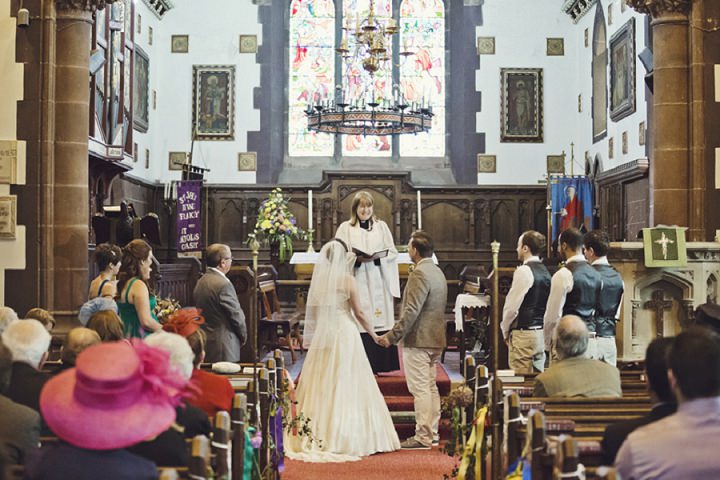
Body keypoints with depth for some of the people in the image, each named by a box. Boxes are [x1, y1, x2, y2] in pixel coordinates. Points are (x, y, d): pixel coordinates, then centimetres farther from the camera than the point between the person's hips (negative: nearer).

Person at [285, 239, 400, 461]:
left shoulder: (318, 279, 3)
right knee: (347, 385, 1)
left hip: (322, 336, 4)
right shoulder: (347, 280, -7)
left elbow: (313, 311, 8)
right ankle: (346, 437, 1)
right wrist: (374, 334, 6)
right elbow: (359, 313, -6)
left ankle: (318, 435, 11)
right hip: (345, 335, -4)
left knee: (321, 386, 9)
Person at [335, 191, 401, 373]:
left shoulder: (381, 226, 11)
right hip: (357, 282, -2)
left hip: (379, 283, 2)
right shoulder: (345, 228, 6)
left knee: (380, 322, -1)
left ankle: (381, 364, 4)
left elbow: (392, 252, 8)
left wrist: (377, 257, -11)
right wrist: (357, 259, -17)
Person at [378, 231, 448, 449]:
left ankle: (422, 437, -3)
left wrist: (392, 336, -18)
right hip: (435, 339, 10)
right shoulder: (438, 272, 14)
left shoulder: (419, 274, -17)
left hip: (418, 339, -10)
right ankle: (432, 433, 19)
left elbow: (412, 311, -22)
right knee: (430, 387, 14)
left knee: (420, 389, -6)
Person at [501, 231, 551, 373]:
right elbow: (548, 305, 13)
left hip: (524, 334, -8)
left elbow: (512, 306, -14)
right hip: (541, 333, 8)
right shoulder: (545, 271, 9)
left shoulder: (524, 271, -14)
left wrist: (505, 331, 0)